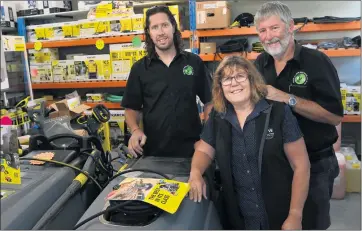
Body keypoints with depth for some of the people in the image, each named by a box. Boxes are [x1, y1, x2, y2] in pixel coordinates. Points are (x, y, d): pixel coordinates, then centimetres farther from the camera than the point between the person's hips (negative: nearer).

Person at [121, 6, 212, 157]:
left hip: (192, 148, 0)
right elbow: (132, 108, 5)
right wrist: (135, 130, -15)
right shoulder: (139, 68, 2)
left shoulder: (194, 62, 1)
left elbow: (209, 101, 5)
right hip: (154, 150, 0)